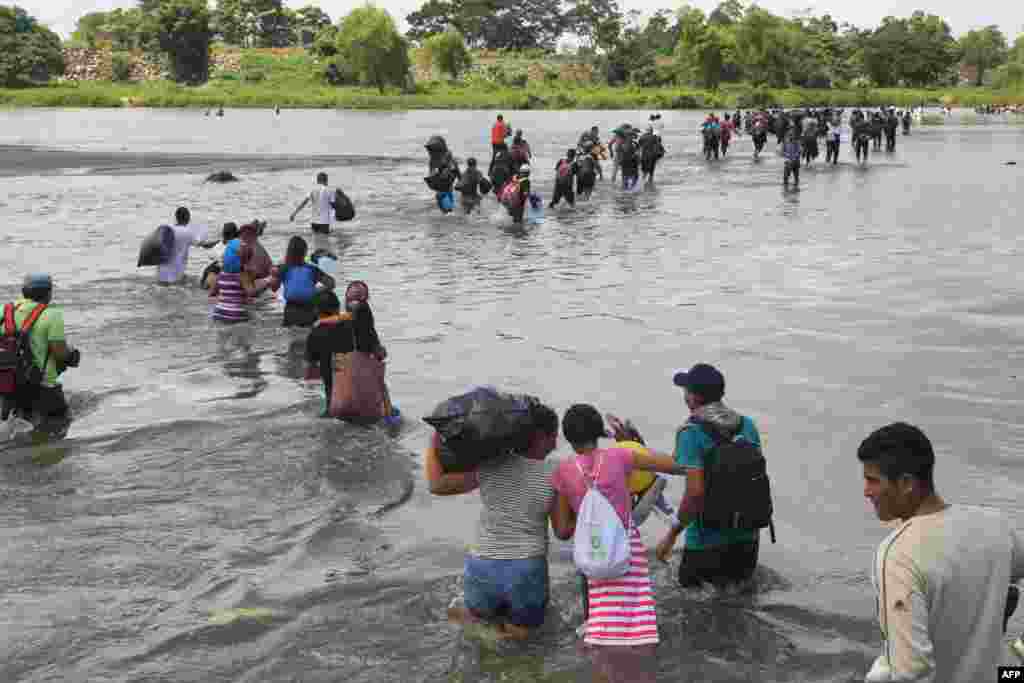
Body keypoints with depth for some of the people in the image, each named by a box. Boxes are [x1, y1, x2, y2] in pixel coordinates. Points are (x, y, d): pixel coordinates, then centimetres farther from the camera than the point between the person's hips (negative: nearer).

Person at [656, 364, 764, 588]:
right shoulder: (747, 425, 2)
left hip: (707, 542, -6)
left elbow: (696, 492, -24)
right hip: (746, 536, 6)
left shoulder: (691, 433, -17)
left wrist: (672, 535, -14)